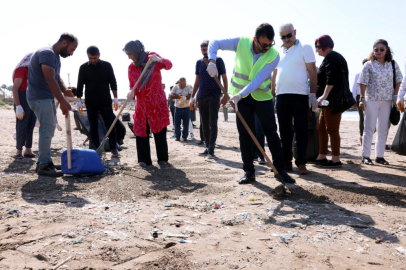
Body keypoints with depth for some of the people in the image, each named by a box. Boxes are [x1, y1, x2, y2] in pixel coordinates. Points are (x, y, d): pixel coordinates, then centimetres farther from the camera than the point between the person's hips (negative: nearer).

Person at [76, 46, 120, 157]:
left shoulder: (107, 65, 1)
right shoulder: (83, 68, 1)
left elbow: (113, 82, 4)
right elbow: (80, 85, 4)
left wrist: (115, 98, -1)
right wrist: (79, 101, -1)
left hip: (105, 101, 0)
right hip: (90, 102, 1)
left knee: (111, 125, -3)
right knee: (93, 127, 3)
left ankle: (113, 148, 7)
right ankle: (97, 148, 12)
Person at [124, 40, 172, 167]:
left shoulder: (152, 57, -3)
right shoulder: (131, 67, 5)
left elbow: (169, 65, -12)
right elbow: (132, 86, 5)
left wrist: (159, 60, -32)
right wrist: (131, 93, -17)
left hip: (157, 102, -3)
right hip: (141, 103, 3)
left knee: (159, 130, 1)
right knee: (140, 131, 0)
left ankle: (162, 158, 11)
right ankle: (144, 159, 8)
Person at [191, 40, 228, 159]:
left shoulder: (218, 60, -1)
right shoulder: (199, 63, 11)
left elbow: (224, 78, -2)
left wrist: (225, 95, -11)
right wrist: (192, 96, 11)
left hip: (214, 96, -5)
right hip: (201, 97, 5)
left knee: (213, 123, -6)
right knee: (204, 124, 8)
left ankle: (211, 150, -6)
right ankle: (207, 148, 16)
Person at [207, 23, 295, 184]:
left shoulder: (273, 56, -16)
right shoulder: (241, 43, -12)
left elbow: (258, 80, -24)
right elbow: (215, 43, -6)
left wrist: (240, 94, -34)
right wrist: (212, 61, -24)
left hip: (262, 95, 0)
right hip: (240, 95, 1)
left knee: (271, 132, 0)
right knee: (244, 133, -1)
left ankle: (280, 169, 11)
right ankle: (249, 171, 7)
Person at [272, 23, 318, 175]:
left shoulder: (305, 48, 2)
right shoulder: (278, 52, 16)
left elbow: (312, 72, -2)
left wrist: (313, 94, -8)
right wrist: (272, 93, 13)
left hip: (300, 95, -4)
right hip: (281, 95, 5)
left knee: (301, 131, -1)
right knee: (284, 131, 8)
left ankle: (301, 163, 6)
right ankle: (286, 161, 15)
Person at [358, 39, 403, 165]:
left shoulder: (393, 64, 6)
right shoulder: (368, 65, -3)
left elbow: (398, 80, 11)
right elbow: (363, 83, -6)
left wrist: (395, 95, 2)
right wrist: (362, 99, -12)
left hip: (387, 101, 4)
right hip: (371, 100, -3)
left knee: (383, 130, 7)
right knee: (369, 128, -1)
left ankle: (379, 156, 15)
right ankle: (366, 156, 2)